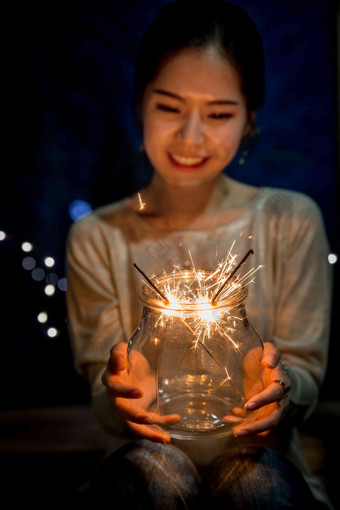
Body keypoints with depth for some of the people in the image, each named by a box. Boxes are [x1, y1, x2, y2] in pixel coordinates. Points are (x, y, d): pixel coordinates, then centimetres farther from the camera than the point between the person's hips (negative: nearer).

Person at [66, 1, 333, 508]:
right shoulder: (97, 239, -1)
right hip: (141, 458, 1)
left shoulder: (292, 222, -2)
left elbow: (307, 375, -1)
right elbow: (105, 405, -2)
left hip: (262, 462, 0)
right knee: (150, 468, -33)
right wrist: (118, 394, -26)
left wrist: (281, 385, -25)